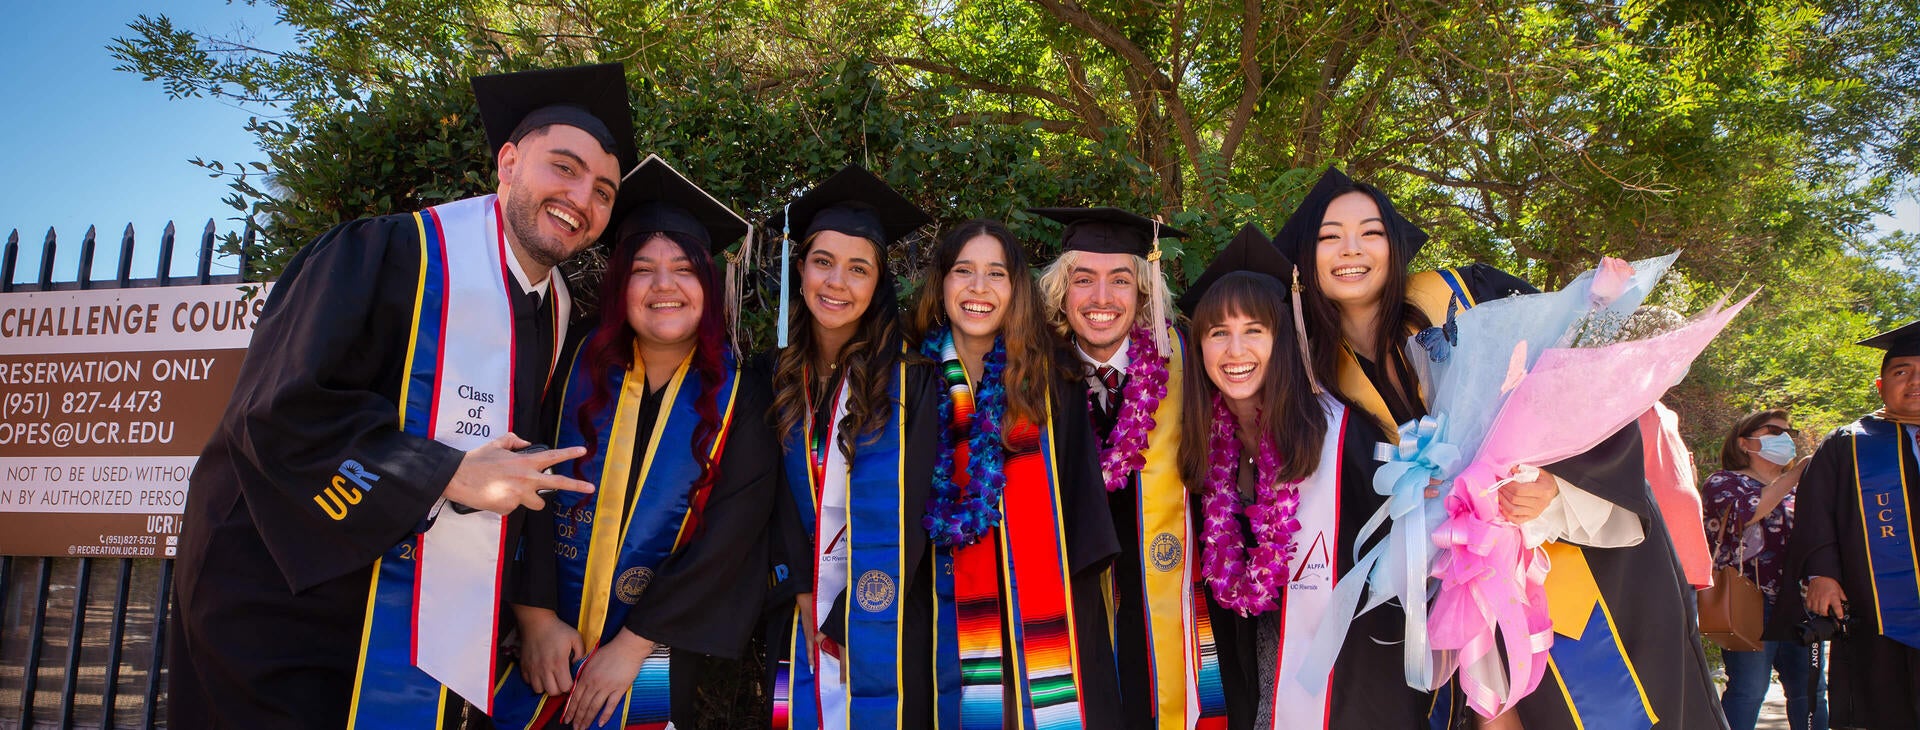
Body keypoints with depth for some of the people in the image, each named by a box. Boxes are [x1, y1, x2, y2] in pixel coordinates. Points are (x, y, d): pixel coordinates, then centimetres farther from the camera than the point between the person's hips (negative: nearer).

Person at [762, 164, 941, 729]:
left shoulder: (909, 383, -9)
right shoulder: (775, 379, 1)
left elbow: (903, 513, -12)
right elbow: (772, 504, 2)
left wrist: (846, 619, -12)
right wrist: (804, 598, -8)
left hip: (882, 623, -3)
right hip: (797, 617, 3)